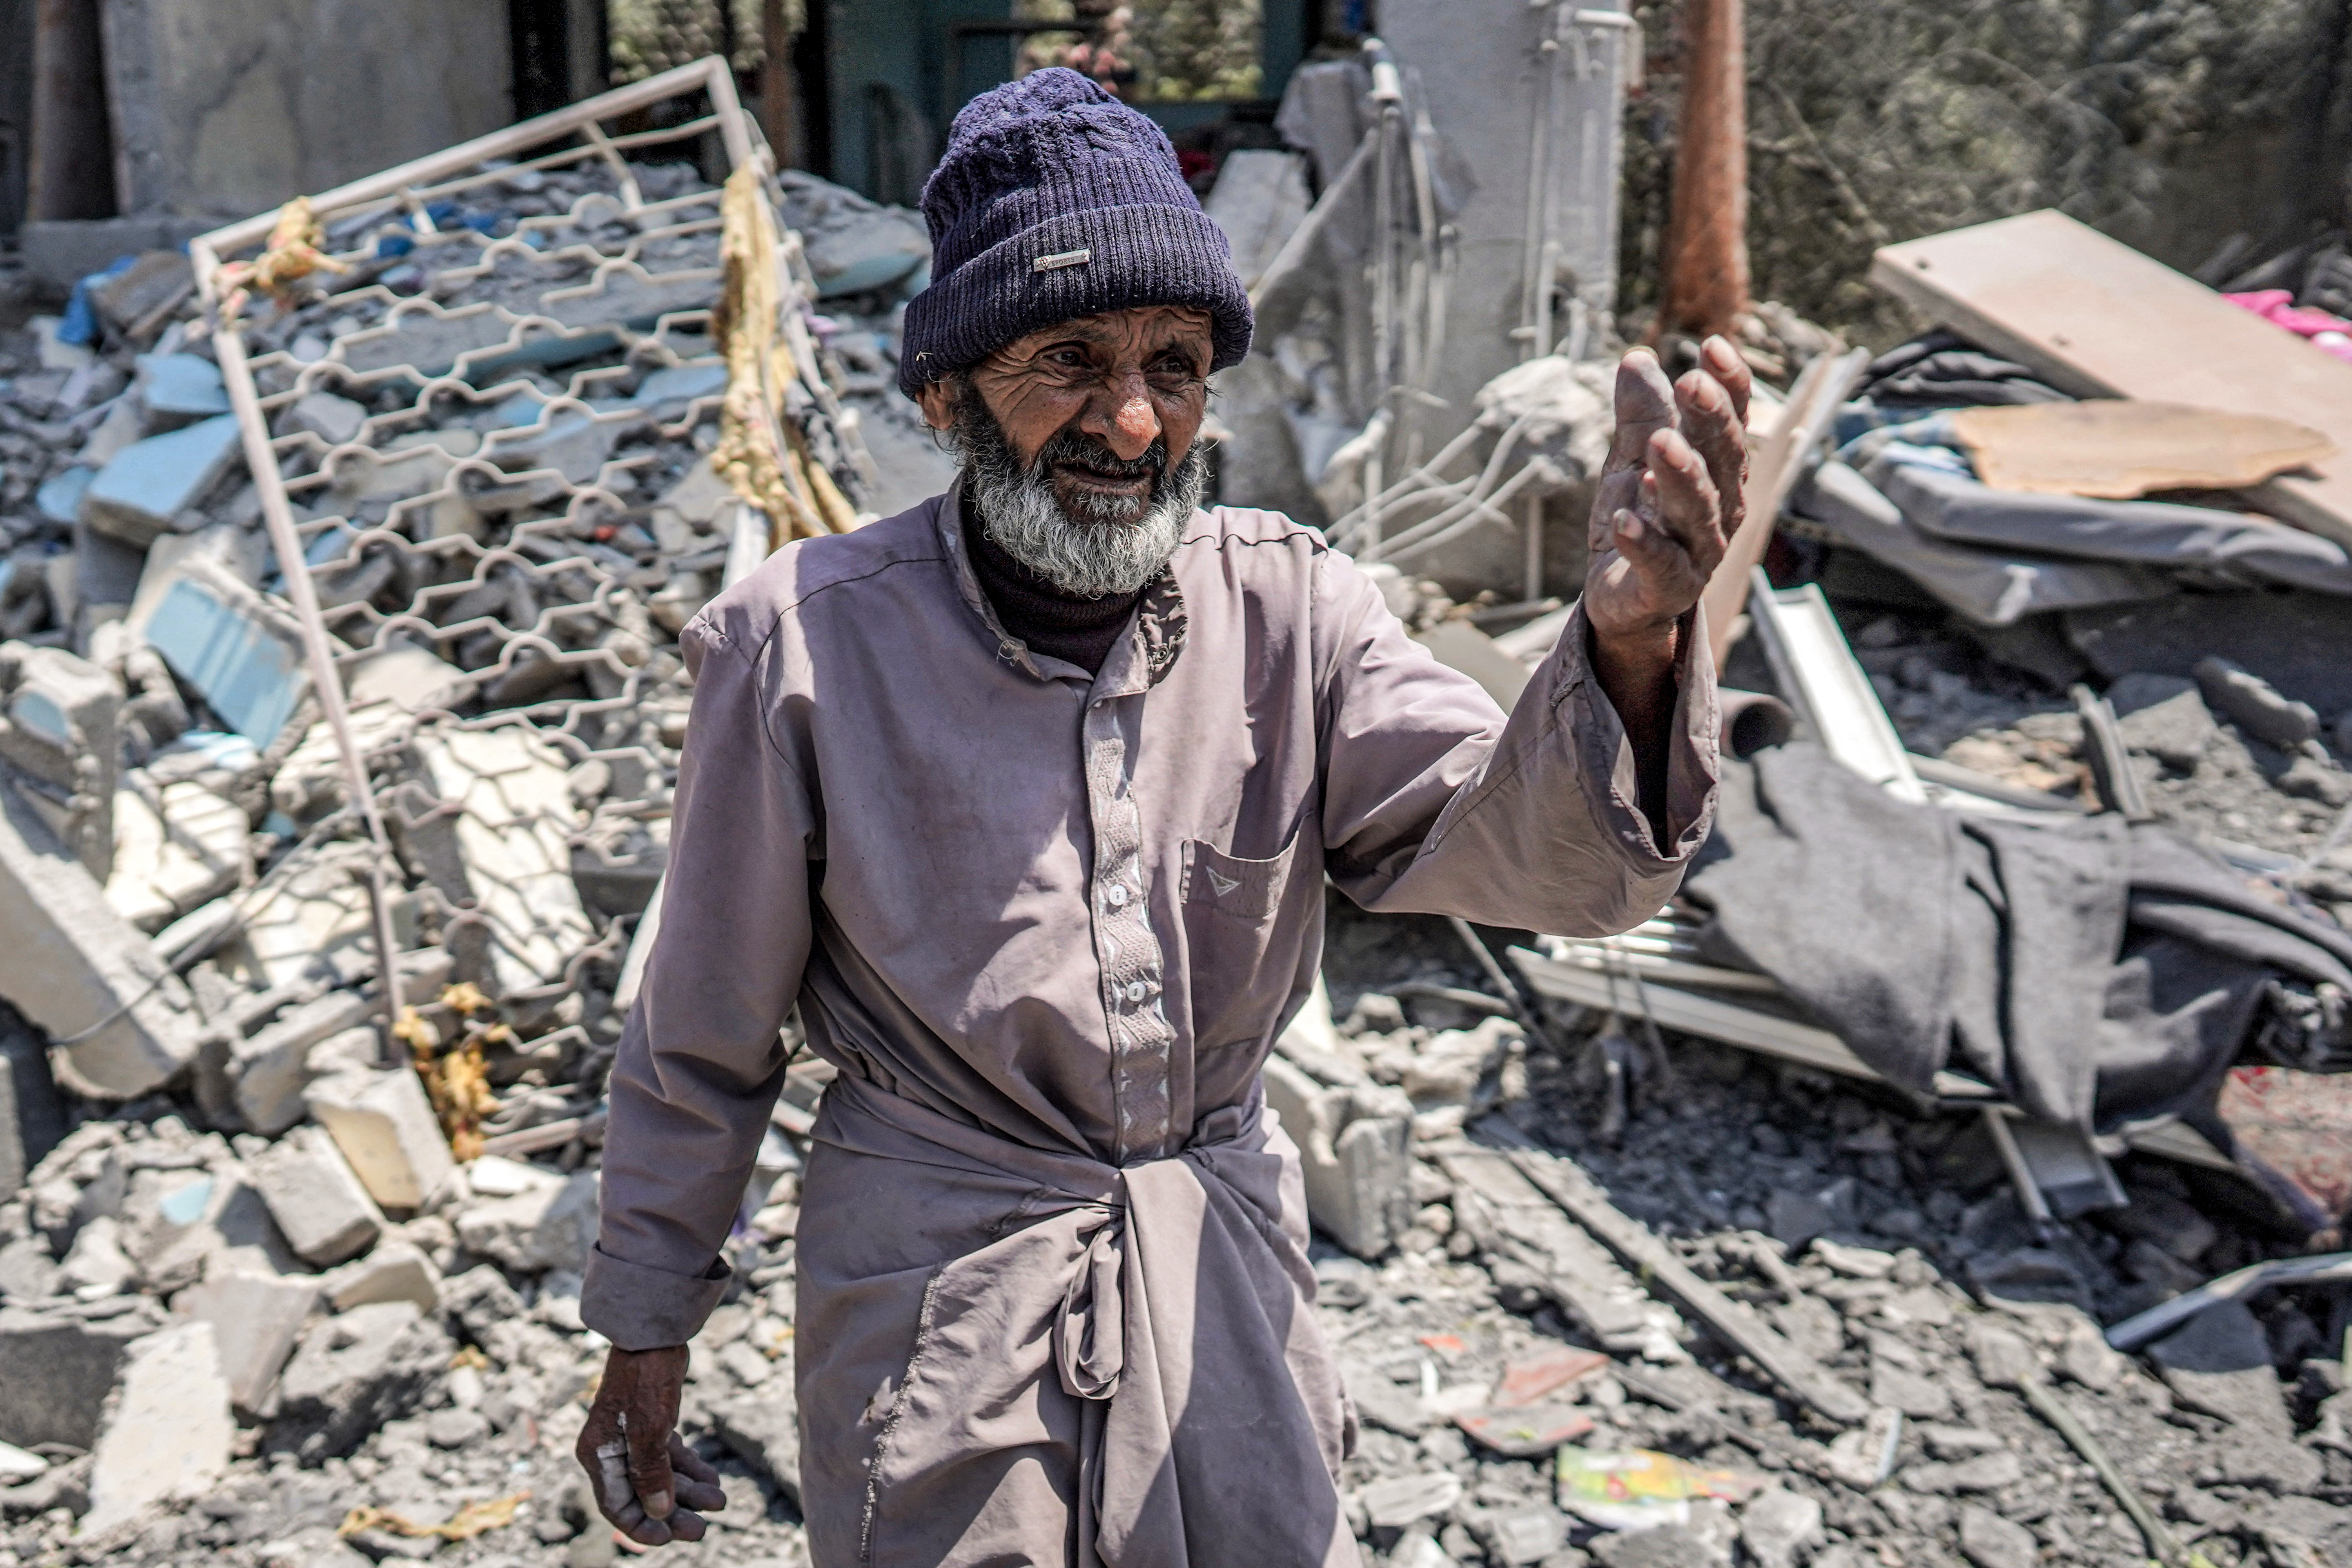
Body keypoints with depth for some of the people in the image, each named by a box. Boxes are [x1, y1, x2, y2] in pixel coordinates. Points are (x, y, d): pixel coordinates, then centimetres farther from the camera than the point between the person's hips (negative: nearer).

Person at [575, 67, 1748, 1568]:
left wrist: (1631, 642, -41)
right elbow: (704, 1036, -4)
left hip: (1222, 1268, 3)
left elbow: (1542, 856, -20)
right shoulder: (805, 648, -15)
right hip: (936, 1305, -2)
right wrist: (645, 1331, 5)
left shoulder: (1287, 609, -9)